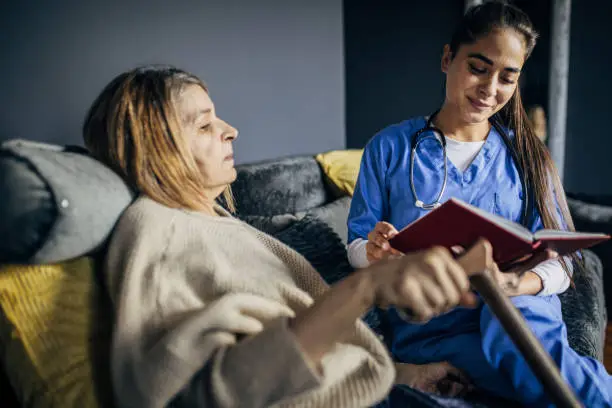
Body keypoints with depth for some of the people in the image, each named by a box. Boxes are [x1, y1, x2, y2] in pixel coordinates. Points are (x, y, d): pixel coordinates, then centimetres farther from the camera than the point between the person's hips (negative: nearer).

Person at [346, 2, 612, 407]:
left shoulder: (525, 155, 9)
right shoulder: (390, 147, 4)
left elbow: (559, 260, 3)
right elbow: (357, 245, 5)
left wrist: (518, 284, -20)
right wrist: (375, 253, -20)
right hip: (431, 330, -2)